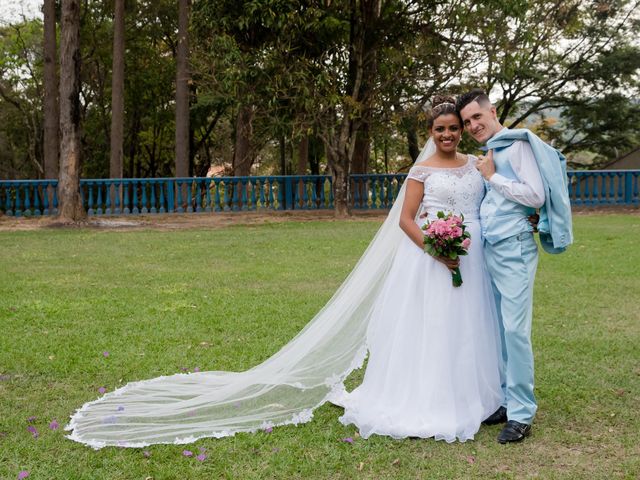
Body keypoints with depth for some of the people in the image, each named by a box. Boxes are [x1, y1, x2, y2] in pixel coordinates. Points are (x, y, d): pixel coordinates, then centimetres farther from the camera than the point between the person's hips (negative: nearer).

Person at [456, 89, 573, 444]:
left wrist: (493, 177, -9)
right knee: (498, 330, 9)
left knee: (515, 330, -9)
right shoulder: (487, 154, 17)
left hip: (513, 249, -8)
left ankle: (522, 414, -3)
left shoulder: (517, 145, -6)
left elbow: (536, 195, -14)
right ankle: (507, 401, 18)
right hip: (489, 250, 8)